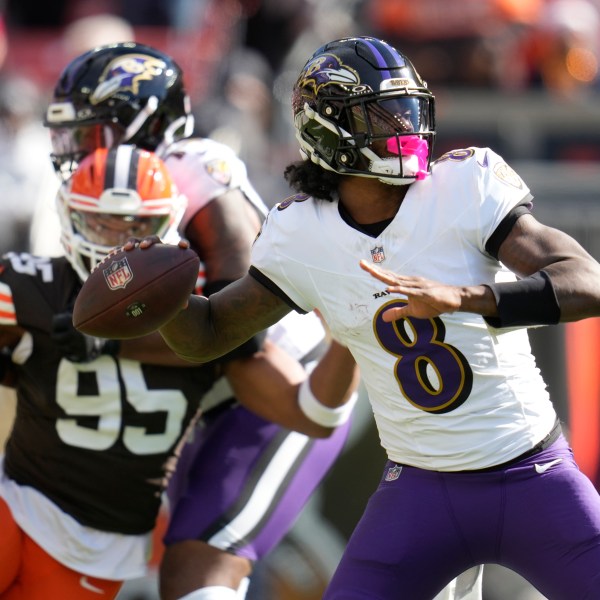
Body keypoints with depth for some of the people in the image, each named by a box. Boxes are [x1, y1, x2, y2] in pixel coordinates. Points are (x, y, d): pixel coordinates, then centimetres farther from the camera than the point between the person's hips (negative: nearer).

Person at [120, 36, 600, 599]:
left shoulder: (467, 185, -13)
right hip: (420, 488, 1)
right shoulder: (300, 235, -4)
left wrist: (458, 295, -37)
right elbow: (207, 335, 7)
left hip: (533, 481, -1)